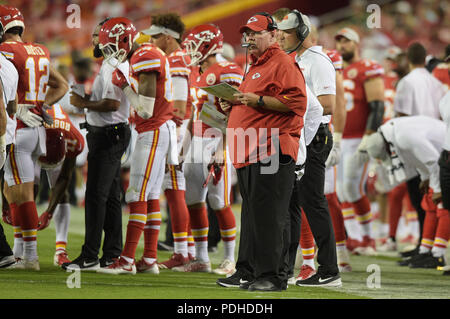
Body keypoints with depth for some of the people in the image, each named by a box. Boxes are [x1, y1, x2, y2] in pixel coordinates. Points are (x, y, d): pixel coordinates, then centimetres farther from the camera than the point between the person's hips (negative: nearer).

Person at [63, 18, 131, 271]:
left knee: (96, 195, -10)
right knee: (110, 196, 12)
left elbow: (112, 104, -23)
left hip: (107, 134, -11)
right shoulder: (116, 64, 17)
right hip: (110, 134, 11)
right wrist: (87, 99, 11)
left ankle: (90, 257, -10)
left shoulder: (113, 66, -16)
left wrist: (84, 103, -13)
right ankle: (112, 255, 15)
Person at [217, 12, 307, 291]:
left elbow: (296, 102, -18)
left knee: (270, 215, -11)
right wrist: (233, 104, 17)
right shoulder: (255, 67, 25)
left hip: (272, 151, -10)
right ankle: (248, 271, 17)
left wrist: (258, 100, -19)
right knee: (251, 214, 13)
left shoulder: (283, 64, -7)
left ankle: (274, 276, -10)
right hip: (249, 153, 10)